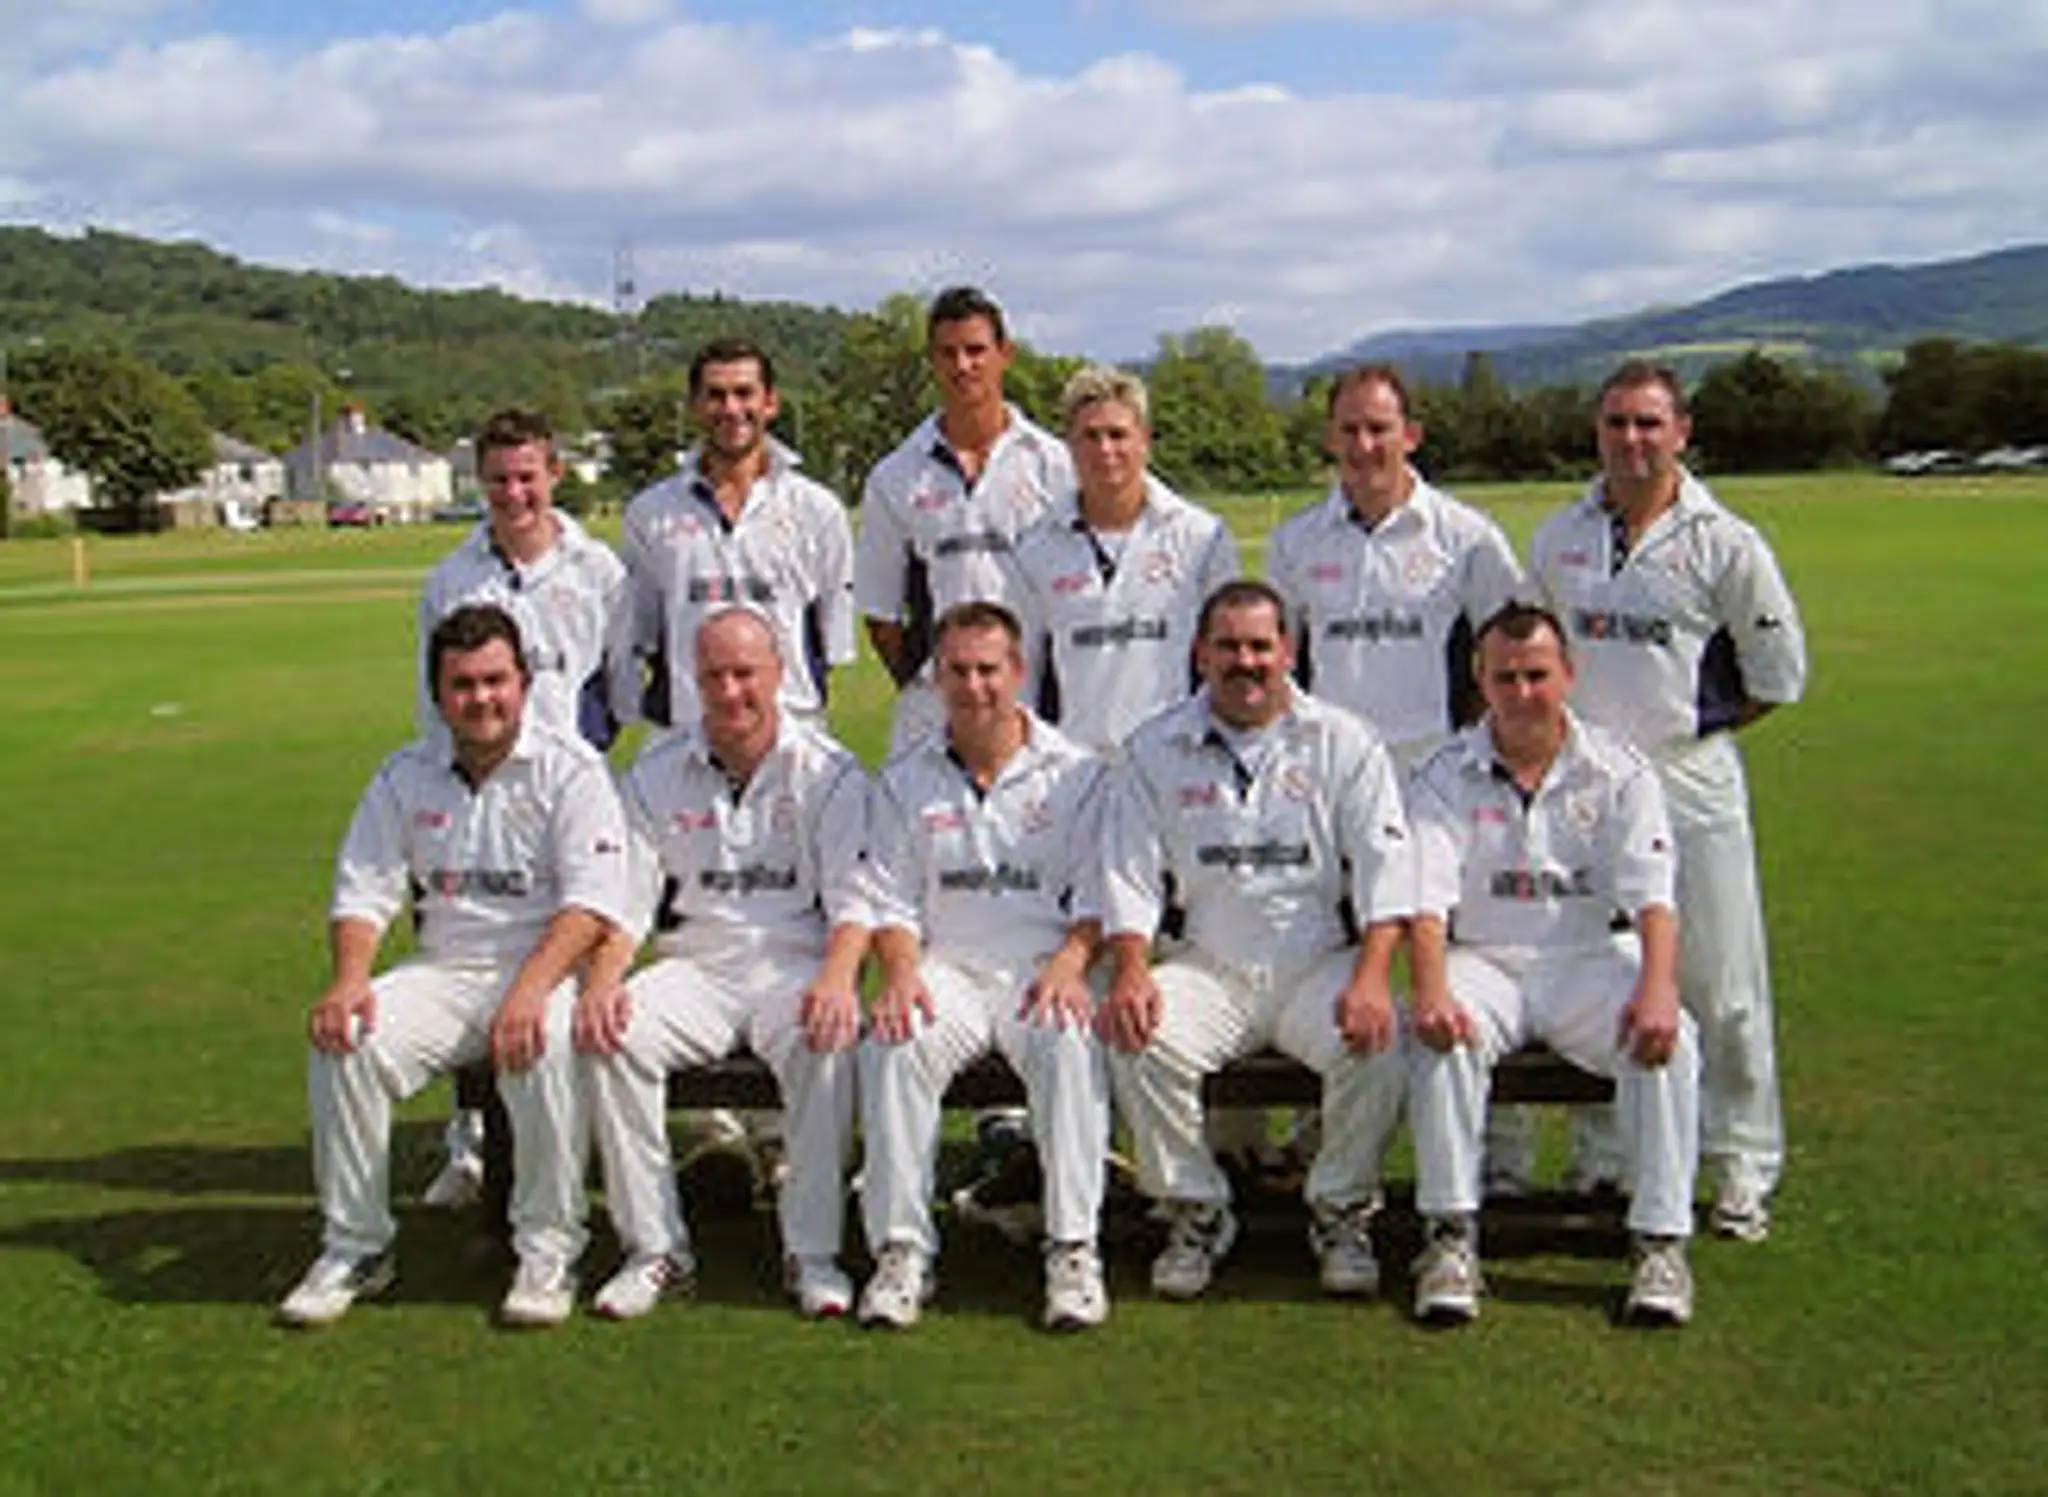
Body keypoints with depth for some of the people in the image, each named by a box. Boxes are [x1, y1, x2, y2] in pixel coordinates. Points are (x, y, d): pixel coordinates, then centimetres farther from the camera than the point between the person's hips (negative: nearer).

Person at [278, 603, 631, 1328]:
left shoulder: (569, 768, -2)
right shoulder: (405, 775, 11)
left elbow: (593, 902, -12)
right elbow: (362, 890, 10)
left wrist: (530, 989, -27)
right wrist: (349, 976, -11)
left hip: (548, 967, -4)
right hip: (445, 970, 4)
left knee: (545, 1045, -36)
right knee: (344, 1039, -22)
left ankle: (548, 1249, -19)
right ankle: (354, 1244, -6)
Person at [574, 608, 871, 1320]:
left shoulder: (827, 771, 3)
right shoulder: (655, 773, 10)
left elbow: (852, 900, -4)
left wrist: (837, 978, -25)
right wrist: (601, 983, -14)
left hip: (795, 962, -2)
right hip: (695, 966, 3)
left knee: (827, 1042, -34)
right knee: (608, 1038, -26)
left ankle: (813, 1252, -21)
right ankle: (654, 1246, -15)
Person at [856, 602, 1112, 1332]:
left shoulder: (1076, 772, 8)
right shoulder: (904, 780, 13)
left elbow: (1098, 896, 4)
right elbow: (892, 901, 9)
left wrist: (1069, 962, -15)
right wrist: (899, 970, -11)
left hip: (1044, 965, -1)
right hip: (946, 967, 2)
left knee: (1070, 1045, -33)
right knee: (893, 1045, -29)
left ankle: (1074, 1250, -25)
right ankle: (901, 1246, -21)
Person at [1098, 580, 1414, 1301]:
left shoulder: (1344, 742, 4)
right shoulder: (1155, 750, 8)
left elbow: (1384, 867, -3)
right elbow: (1130, 876, 3)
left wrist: (1371, 976, -18)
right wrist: (1130, 972, -15)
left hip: (1321, 959, -1)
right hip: (1212, 968, 1)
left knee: (1376, 1044, -29)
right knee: (1138, 1043, -26)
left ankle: (1342, 1212, -3)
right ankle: (1195, 1212, -4)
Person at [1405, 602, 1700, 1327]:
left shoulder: (1619, 772, 5)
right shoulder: (1444, 777, 4)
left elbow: (1653, 893, -6)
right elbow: (1426, 899, -8)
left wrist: (1657, 986, -26)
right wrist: (1430, 988, -28)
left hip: (1592, 957, 1)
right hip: (1483, 960, 0)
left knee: (1668, 1041, -28)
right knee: (1440, 1038, -32)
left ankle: (1662, 1240, -19)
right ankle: (1451, 1234, -22)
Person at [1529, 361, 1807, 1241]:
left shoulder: (1724, 544, -4)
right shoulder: (1556, 540, 7)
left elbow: (1778, 675, 3)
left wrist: (1693, 727, 3)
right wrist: (1590, 729, 11)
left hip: (1690, 782, -3)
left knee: (1718, 979, 0)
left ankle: (1743, 1166, 13)